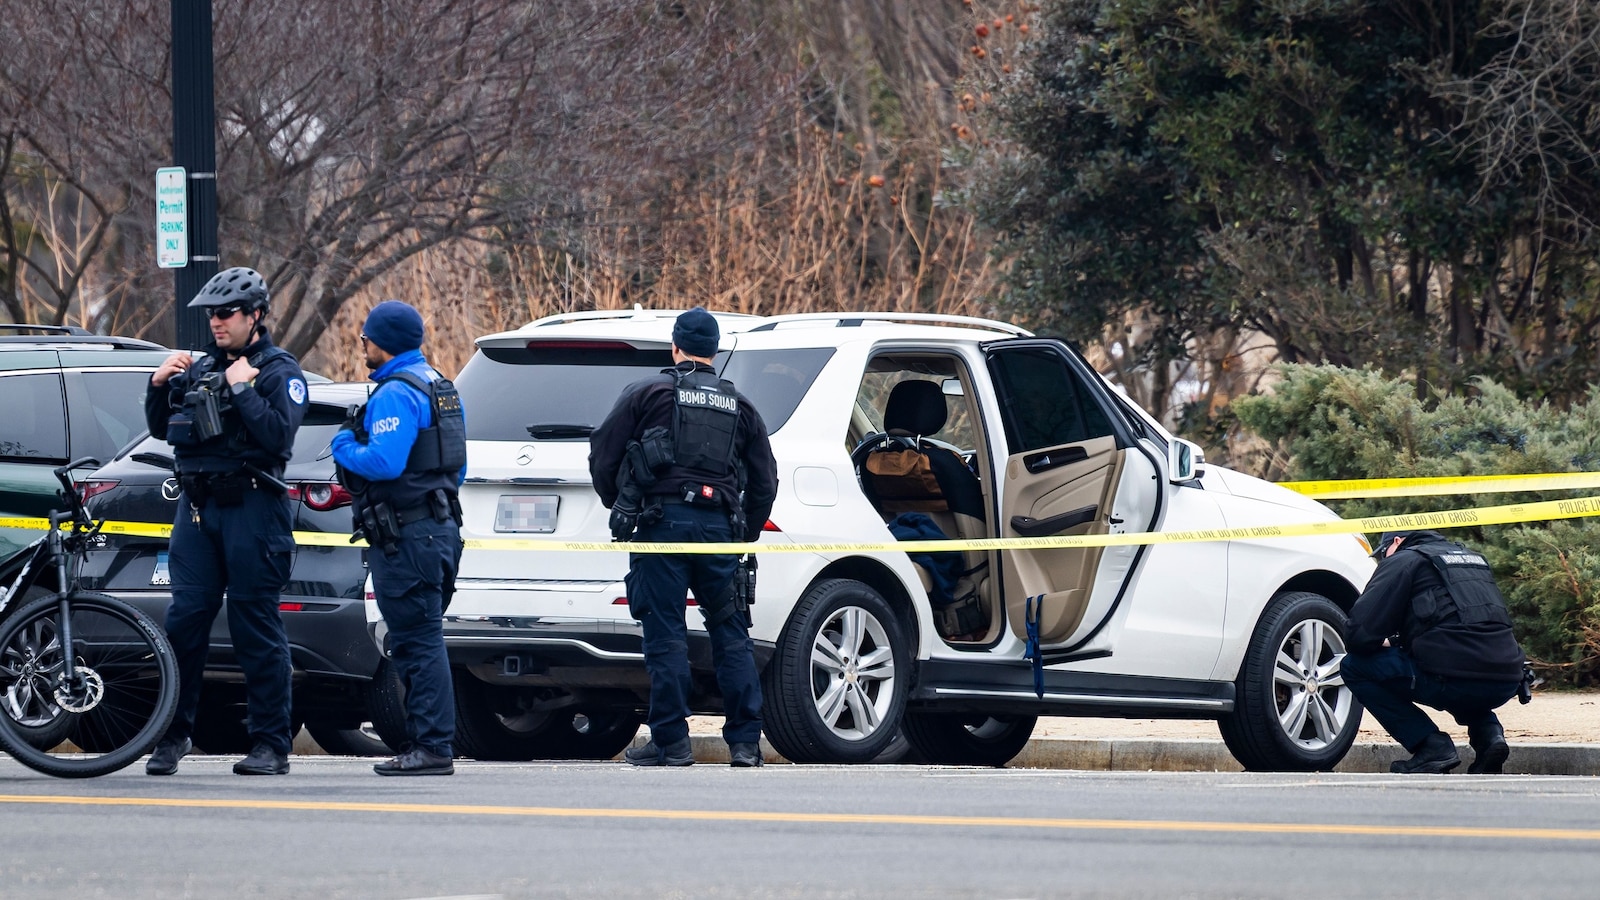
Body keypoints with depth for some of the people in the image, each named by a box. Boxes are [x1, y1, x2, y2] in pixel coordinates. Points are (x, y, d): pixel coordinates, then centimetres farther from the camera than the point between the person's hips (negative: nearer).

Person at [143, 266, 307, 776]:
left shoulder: (280, 371, 0)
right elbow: (161, 429, 19)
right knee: (184, 620, -1)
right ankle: (174, 734, 6)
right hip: (197, 506, 5)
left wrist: (241, 389, -16)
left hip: (251, 509, -5)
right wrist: (160, 386, 3)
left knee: (257, 629, -4)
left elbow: (280, 434, -15)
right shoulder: (200, 368, 17)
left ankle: (272, 746, -1)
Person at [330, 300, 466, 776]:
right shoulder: (438, 385, 17)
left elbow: (384, 462, -26)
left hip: (407, 536, -10)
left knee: (417, 642, -9)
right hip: (440, 522, 10)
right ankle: (428, 742, 16)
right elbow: (456, 464, 24)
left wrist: (344, 446, -8)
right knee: (421, 640, 14)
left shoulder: (396, 393, -15)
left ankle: (432, 747, -10)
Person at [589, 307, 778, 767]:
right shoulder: (738, 406, 17)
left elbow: (602, 454, 3)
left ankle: (670, 741, -4)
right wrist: (746, 535, 26)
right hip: (719, 526, 3)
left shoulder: (648, 393, 5)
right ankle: (745, 742, 3)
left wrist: (619, 505, 19)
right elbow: (764, 481, 17)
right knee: (731, 634, 7)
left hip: (664, 520, -3)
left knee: (665, 635, -2)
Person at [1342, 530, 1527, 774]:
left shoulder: (1403, 560, 6)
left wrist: (1383, 643, 22)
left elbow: (1361, 633, -3)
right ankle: (1490, 733, 11)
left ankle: (1431, 746, -1)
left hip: (1452, 680, -7)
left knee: (1355, 667, 8)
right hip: (1505, 684, 7)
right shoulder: (1472, 558, 28)